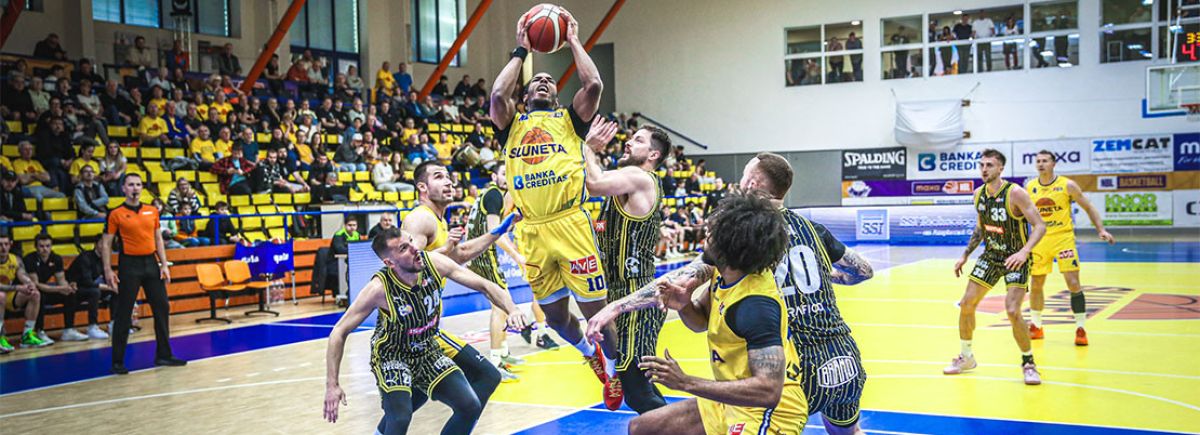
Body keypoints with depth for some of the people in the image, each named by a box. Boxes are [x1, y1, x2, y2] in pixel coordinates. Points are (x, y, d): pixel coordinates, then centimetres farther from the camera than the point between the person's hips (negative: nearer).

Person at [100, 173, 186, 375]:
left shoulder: (152, 211, 9)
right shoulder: (116, 214, -4)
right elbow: (106, 244, -3)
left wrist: (164, 265, 7)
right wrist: (108, 270, -10)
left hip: (151, 263, 5)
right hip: (129, 265, -5)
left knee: (162, 308, 7)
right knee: (123, 314, -1)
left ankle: (163, 355, 17)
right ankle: (117, 361, 6)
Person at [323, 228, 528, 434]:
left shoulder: (434, 263, -18)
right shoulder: (379, 288, -27)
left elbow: (483, 285, -10)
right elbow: (340, 332, -19)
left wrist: (512, 310, -27)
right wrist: (332, 385, -22)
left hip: (428, 352, 5)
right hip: (392, 357, -4)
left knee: (471, 407, -3)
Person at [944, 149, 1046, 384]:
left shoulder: (1015, 193, -20)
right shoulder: (979, 194, 0)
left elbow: (1040, 226, -22)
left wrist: (1024, 252, -36)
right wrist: (965, 255, 13)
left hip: (1015, 258, -6)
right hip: (990, 255, 7)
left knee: (1012, 310, -19)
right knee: (966, 304, 4)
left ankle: (1028, 363, 2)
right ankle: (966, 357, 23)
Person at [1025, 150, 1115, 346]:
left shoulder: (1067, 185, -6)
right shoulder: (1029, 187, 3)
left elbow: (1088, 207, 1)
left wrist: (1101, 230, -7)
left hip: (1063, 238, -3)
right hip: (1040, 240, 3)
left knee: (1073, 283, -8)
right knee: (1035, 284, 9)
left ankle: (1080, 329, 1)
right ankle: (1035, 327, 24)